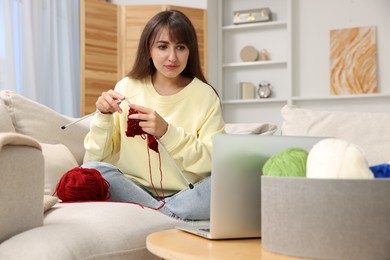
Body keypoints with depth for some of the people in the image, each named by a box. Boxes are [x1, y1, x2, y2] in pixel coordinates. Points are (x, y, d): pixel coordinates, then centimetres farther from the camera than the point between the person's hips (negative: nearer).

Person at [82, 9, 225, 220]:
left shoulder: (205, 95, -1)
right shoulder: (127, 87, 3)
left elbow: (215, 161, -10)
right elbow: (99, 157, 2)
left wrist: (167, 132, -23)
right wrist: (104, 117, -17)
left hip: (188, 195, -1)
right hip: (135, 188, 1)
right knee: (91, 170, -26)